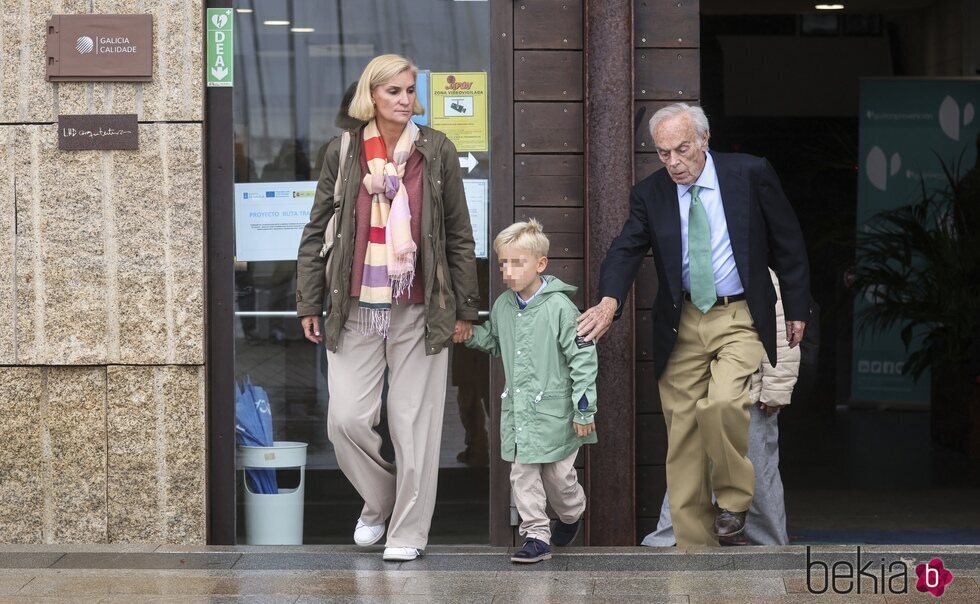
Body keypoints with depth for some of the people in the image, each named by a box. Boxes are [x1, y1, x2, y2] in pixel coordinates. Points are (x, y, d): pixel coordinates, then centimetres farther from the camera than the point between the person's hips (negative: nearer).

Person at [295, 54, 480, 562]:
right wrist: (309, 304, 5)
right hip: (355, 311, 1)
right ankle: (378, 501, 25)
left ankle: (409, 529, 15)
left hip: (419, 310, -1)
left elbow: (459, 236, 5)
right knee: (347, 419, -2)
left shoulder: (437, 151, 1)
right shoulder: (343, 152, 2)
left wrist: (464, 309, 4)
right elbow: (317, 231, 7)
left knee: (414, 423, 2)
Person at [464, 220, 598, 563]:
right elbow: (494, 342, 25)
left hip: (554, 409, -5)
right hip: (517, 409, 5)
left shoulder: (558, 306, -14)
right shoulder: (502, 306, 5)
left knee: (558, 473, 7)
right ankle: (536, 535, 8)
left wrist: (583, 409, -13)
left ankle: (571, 515, 37)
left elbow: (583, 357, -12)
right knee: (522, 473, 1)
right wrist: (470, 334, 3)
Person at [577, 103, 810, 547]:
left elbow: (788, 243, 3)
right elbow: (626, 251, -10)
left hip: (739, 318, -3)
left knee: (722, 403, -27)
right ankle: (694, 547, 12)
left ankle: (733, 500, -2)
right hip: (682, 324, 3)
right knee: (682, 435, 3)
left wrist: (796, 309, 4)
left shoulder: (751, 175, -4)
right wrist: (609, 301, -29)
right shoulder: (649, 194, 2)